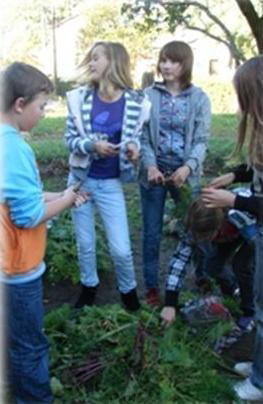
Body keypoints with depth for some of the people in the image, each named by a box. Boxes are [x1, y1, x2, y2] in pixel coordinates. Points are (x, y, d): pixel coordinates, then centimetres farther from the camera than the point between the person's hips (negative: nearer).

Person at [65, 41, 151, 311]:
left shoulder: (135, 102, -9)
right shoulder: (80, 97, -6)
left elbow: (135, 137, 3)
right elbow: (70, 139, -3)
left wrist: (133, 148, -20)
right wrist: (92, 145, -22)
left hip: (111, 184, -2)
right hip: (81, 180, 2)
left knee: (121, 249, 0)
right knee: (85, 244, 14)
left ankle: (128, 291, 30)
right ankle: (88, 287, 40)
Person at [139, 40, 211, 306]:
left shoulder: (199, 98, -1)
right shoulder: (148, 96, -1)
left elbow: (201, 140, -5)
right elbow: (143, 137, -3)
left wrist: (188, 167, -22)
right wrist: (150, 165, -20)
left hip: (185, 174, 0)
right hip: (154, 172, 0)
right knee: (152, 233, 8)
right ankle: (151, 288, 23)